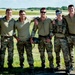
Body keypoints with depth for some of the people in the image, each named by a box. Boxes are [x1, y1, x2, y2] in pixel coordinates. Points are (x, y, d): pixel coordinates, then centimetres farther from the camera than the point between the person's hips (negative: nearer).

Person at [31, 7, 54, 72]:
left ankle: (51, 66, -1)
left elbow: (51, 30, -4)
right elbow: (34, 30, 6)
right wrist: (32, 37, -3)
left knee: (50, 53, -7)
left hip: (47, 38, -2)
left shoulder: (49, 20, -5)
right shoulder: (37, 20, 2)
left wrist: (50, 37, -14)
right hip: (40, 38, 3)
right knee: (41, 53, 10)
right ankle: (43, 65, 25)